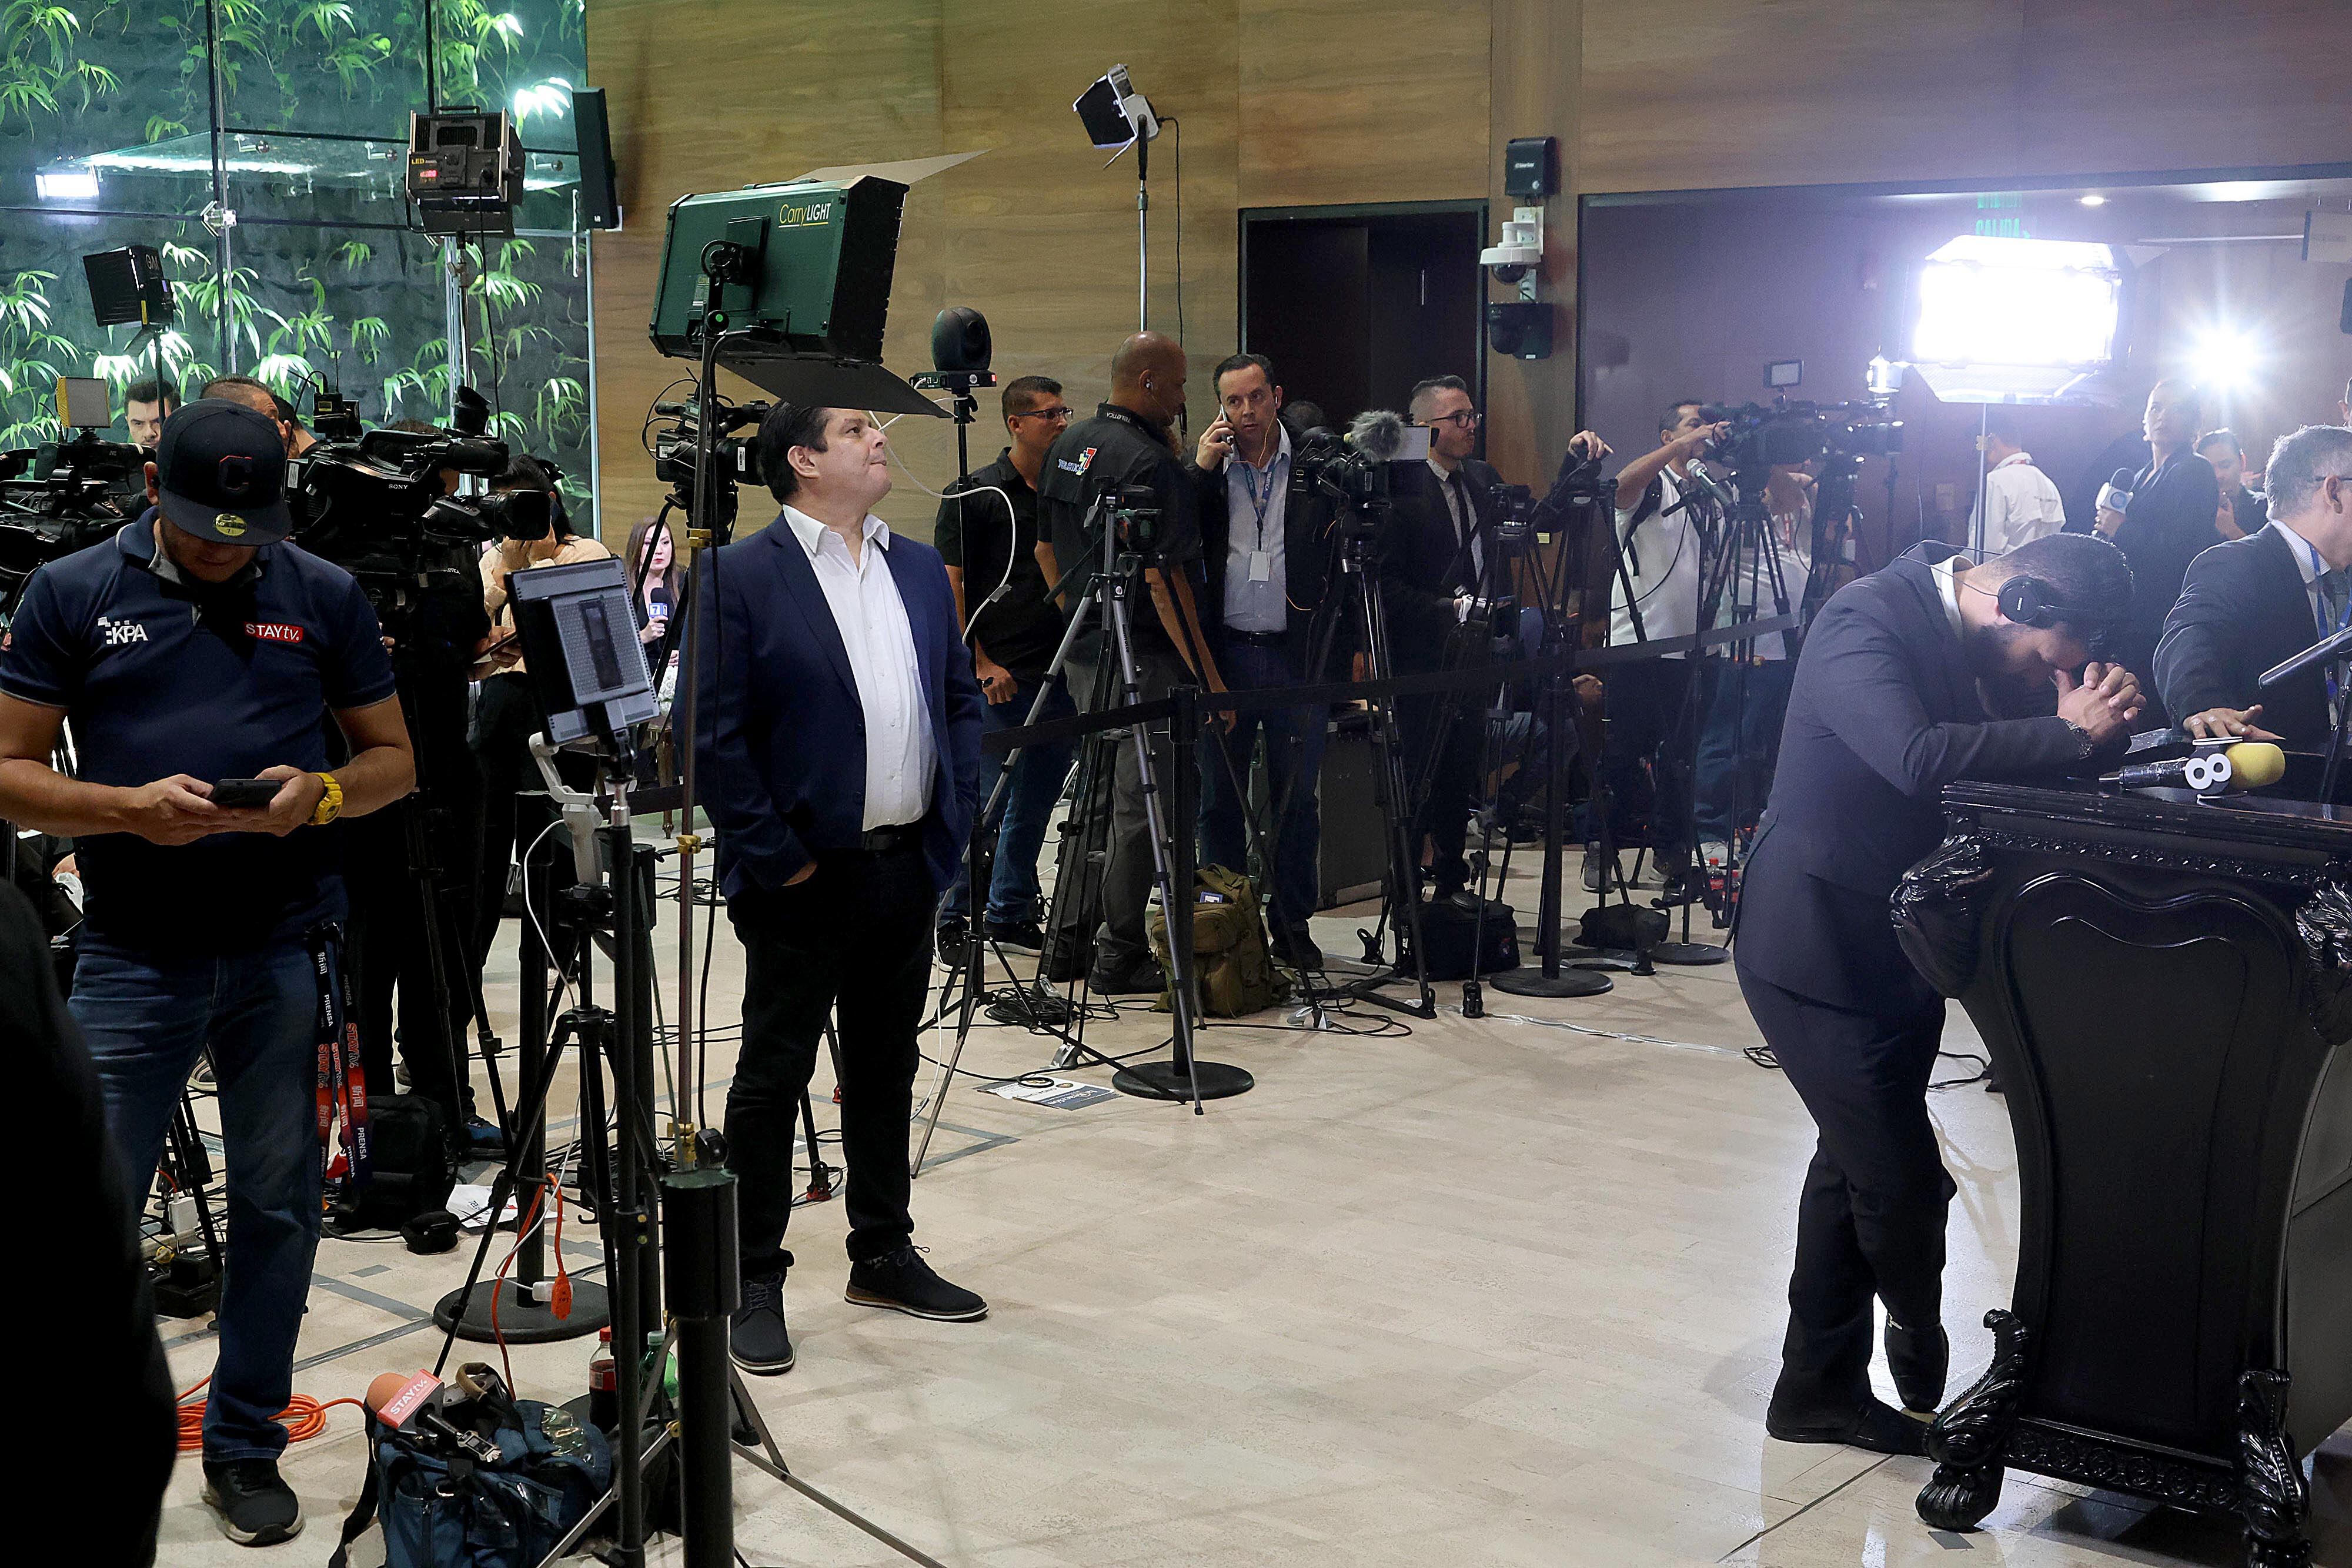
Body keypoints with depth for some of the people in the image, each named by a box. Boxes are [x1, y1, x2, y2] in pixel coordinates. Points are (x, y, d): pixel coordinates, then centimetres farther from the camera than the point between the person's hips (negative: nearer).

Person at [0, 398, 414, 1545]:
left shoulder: (325, 597, 5)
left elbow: (394, 759, 9)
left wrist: (319, 795, -12)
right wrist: (129, 809, -18)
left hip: (283, 952, 1)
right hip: (132, 960, -1)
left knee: (277, 1209, 9)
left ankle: (245, 1449, 24)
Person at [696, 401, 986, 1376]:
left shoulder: (920, 570, 11)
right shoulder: (741, 577, -9)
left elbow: (963, 700, 16)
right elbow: (715, 733, -13)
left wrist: (952, 826, 6)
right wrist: (773, 856, -14)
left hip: (907, 867, 6)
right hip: (805, 877, -6)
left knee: (886, 1071, 16)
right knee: (772, 1077, 2)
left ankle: (884, 1256, 29)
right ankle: (754, 1284, 11)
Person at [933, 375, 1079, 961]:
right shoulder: (975, 497, -4)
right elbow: (949, 587, -6)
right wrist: (980, 664, -11)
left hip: (1058, 672, 6)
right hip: (995, 677, -5)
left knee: (1037, 800, 11)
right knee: (985, 802, -5)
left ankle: (1009, 912, 24)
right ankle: (954, 918, 8)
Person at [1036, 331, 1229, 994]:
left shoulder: (1065, 446, 10)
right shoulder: (1152, 465, -18)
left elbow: (1045, 549, 19)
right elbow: (1163, 580, -21)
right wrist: (1208, 676, -18)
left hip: (1083, 649, 9)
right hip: (1144, 662, -9)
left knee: (1097, 791, 18)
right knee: (1143, 804, -1)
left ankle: (1068, 940, 22)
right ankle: (1120, 958, 3)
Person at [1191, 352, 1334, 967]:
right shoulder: (1205, 471, 8)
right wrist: (1200, 470, -8)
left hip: (1299, 656, -1)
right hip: (1223, 655, 1)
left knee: (1296, 799, 5)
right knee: (1220, 799, 7)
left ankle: (1292, 925, 15)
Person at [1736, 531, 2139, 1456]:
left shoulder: (1961, 635, 4)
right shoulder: (1867, 621, -23)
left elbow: (1990, 762, 6)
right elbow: (1918, 757, -38)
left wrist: (2086, 719, -13)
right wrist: (2070, 735, -28)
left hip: (1894, 950, 10)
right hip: (1819, 949, -10)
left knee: (1856, 1167, 17)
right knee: (1903, 1181, -7)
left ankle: (1820, 1390, 30)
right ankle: (1919, 1341, 23)